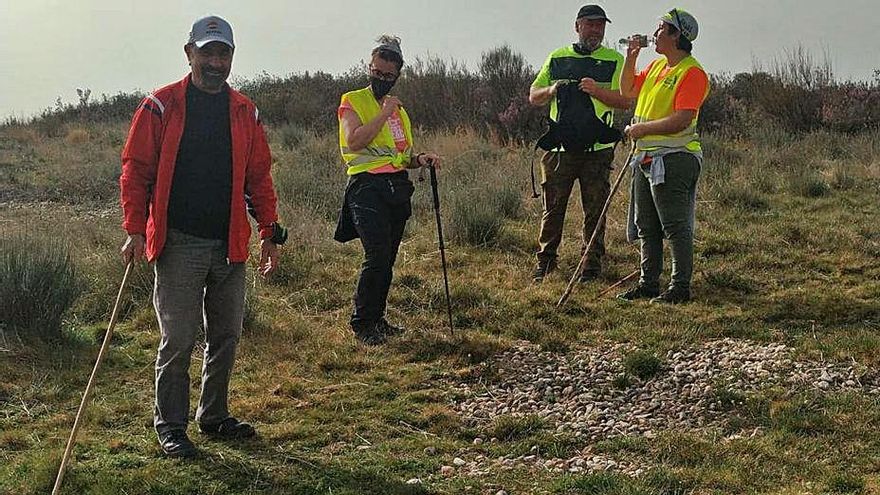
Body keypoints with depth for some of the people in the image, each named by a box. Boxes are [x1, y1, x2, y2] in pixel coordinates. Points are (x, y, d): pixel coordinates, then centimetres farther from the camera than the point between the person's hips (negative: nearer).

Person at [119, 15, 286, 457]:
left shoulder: (245, 113, 10)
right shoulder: (160, 107, -2)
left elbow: (259, 177, 14)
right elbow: (135, 170, -2)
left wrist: (269, 232, 10)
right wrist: (135, 230, -10)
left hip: (230, 246, 5)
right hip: (178, 244, -4)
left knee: (226, 336, 12)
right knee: (178, 340, -2)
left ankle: (214, 415, 27)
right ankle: (169, 425, 12)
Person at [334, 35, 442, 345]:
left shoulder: (399, 110, 20)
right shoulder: (352, 102, -1)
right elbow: (355, 140, -19)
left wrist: (420, 159, 6)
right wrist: (384, 113, -13)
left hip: (398, 186, 7)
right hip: (367, 186, -7)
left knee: (387, 259, 8)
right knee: (377, 256, -16)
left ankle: (376, 319, 18)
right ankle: (361, 324, -4)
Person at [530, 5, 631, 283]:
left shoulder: (614, 61, 6)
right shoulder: (557, 58, 13)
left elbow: (625, 100, -4)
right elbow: (534, 97, 15)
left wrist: (597, 90, -19)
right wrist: (551, 90, -6)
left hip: (597, 148, -1)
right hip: (560, 147, 2)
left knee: (595, 211, 3)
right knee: (553, 208, 4)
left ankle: (592, 265, 12)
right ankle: (545, 262, 15)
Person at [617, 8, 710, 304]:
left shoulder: (692, 73, -14)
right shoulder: (656, 66, 15)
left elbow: (681, 120, -22)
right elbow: (627, 91, 25)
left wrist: (641, 128, -14)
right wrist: (631, 58, 12)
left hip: (672, 160, -9)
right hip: (645, 157, 10)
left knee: (676, 226, -4)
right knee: (646, 227, 14)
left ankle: (680, 287, 2)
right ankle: (649, 284, 23)